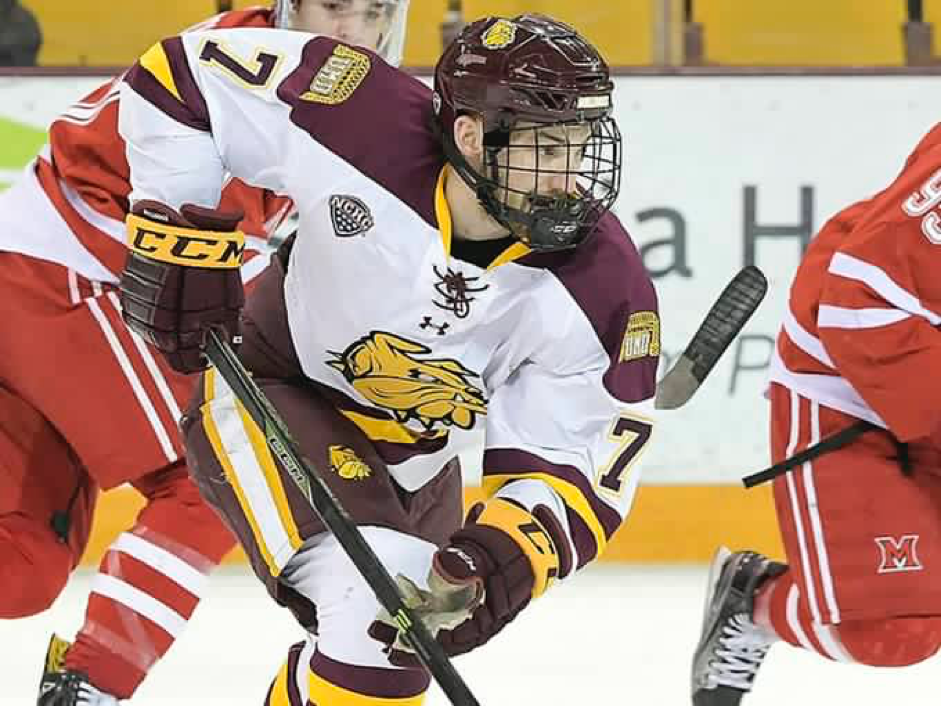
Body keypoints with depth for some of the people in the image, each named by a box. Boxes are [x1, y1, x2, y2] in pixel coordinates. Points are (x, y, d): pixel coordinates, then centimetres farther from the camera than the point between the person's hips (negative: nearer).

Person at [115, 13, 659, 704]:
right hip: (269, 392, -5)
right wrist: (180, 241, -20)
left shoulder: (603, 289, -26)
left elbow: (575, 465, -22)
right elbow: (188, 73, -19)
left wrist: (503, 557, -41)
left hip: (415, 459, 5)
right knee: (376, 620, -26)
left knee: (418, 635, 20)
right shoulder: (364, 124, -32)